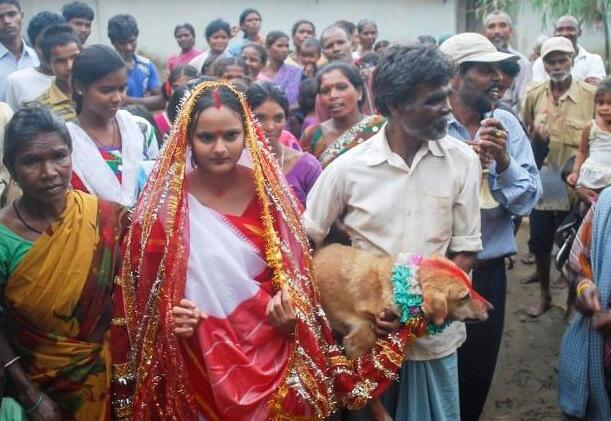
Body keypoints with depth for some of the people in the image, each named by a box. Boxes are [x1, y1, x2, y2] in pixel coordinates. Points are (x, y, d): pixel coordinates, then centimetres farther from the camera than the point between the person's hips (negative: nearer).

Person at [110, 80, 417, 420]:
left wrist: (292, 316, -12)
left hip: (270, 354, 1)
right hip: (198, 362, -1)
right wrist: (167, 317, -18)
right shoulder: (167, 200, -7)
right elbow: (144, 282, -1)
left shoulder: (268, 190, -3)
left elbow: (292, 269, 5)